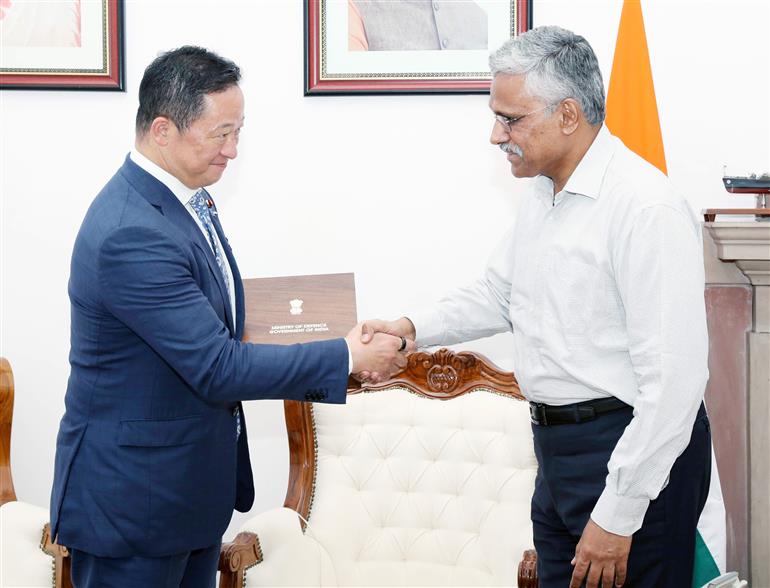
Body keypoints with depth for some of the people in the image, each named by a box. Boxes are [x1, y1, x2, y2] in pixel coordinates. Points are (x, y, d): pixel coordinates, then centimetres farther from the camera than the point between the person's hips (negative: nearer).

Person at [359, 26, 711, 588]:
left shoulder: (647, 208, -20)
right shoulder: (543, 196, 10)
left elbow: (673, 378, -22)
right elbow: (498, 294, 25)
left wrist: (618, 518, -21)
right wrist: (413, 328, 6)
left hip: (637, 455, -9)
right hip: (558, 450, 9)